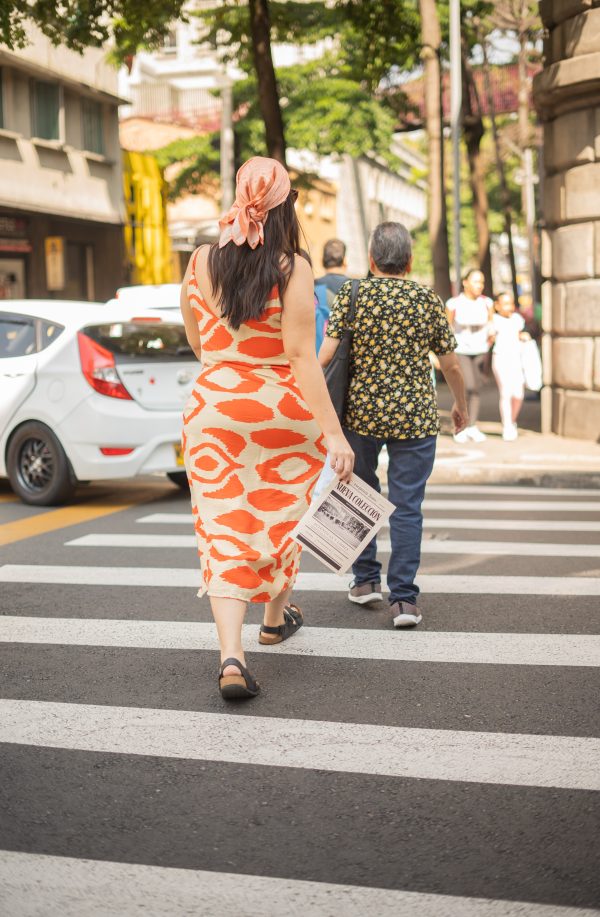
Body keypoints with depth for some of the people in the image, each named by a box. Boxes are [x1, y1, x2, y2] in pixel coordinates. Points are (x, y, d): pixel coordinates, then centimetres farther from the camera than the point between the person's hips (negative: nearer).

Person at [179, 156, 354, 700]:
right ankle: (277, 615, 43)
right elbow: (301, 356, -20)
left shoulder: (201, 262, -1)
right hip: (283, 410, -2)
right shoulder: (291, 268, -14)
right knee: (281, 515, 21)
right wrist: (332, 431, -20)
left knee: (223, 529, 1)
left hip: (213, 408, 2)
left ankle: (231, 656, -14)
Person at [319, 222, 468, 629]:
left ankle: (366, 579, 26)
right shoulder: (428, 299, 2)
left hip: (361, 412, 1)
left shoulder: (352, 294, -1)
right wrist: (461, 406, 22)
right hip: (415, 418, 0)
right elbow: (451, 365, 7)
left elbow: (326, 353, -10)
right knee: (407, 506, 2)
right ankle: (403, 597, -2)